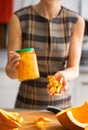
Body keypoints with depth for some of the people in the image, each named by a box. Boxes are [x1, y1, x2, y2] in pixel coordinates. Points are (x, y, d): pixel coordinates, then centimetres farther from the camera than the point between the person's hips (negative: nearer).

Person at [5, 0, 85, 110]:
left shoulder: (76, 21, -9)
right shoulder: (19, 19, -14)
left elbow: (74, 70, -11)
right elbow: (11, 73, -13)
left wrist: (63, 75, -33)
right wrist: (13, 67, -36)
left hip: (61, 105, 1)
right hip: (26, 105, -1)